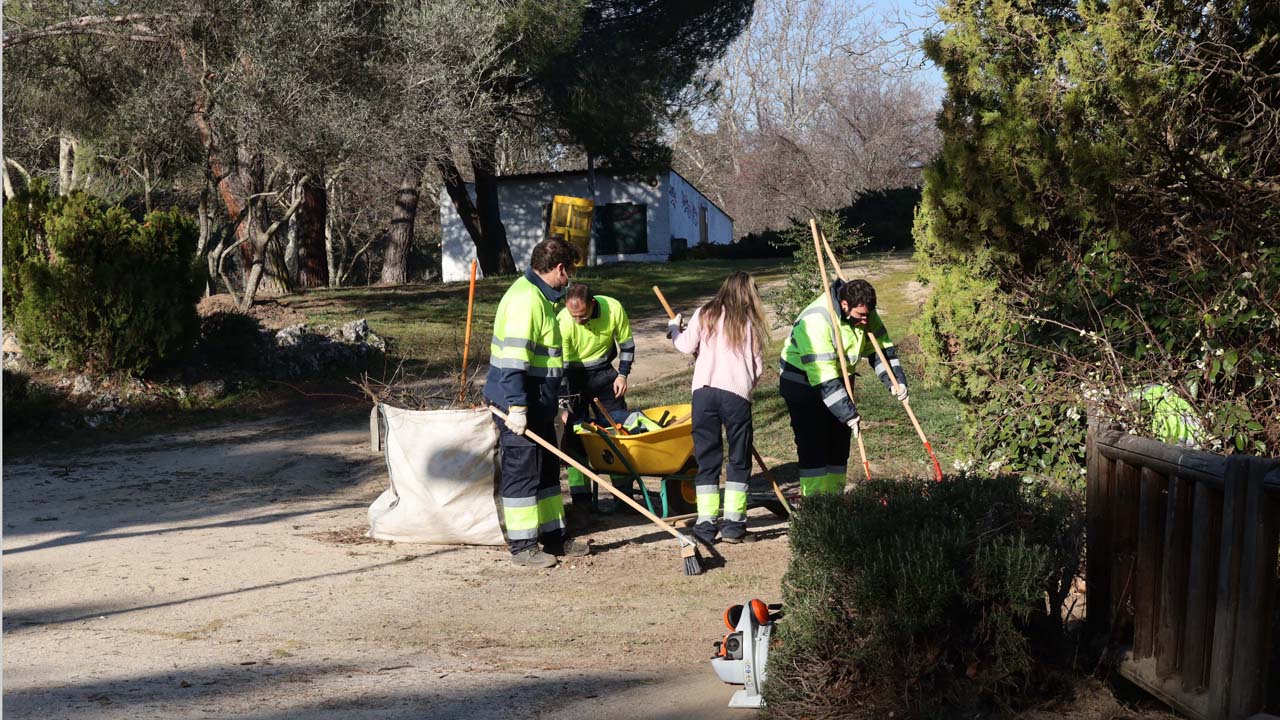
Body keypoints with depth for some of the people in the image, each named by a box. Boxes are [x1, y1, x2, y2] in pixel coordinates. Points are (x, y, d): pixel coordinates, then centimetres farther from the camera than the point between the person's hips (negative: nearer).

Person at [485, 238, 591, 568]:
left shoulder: (539, 296, 15)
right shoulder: (526, 299, -19)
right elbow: (513, 359, -26)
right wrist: (517, 408, -27)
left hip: (538, 404, 11)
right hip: (520, 404, -11)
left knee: (547, 467, 16)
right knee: (522, 470, -3)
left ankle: (554, 536, 25)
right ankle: (522, 545, 5)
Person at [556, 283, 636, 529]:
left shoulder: (613, 308, -19)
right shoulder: (563, 322, -25)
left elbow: (626, 343, -1)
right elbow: (561, 366, -22)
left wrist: (623, 374, -7)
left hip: (604, 373, 3)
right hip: (574, 377, -2)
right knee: (575, 436, -9)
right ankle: (581, 505, -7)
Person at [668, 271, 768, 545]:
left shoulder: (704, 315, 7)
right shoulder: (751, 323, 6)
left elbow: (686, 346, 3)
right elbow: (758, 367, 7)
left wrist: (674, 328, 22)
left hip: (704, 391, 1)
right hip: (737, 394, -1)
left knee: (707, 458, 7)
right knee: (739, 460, 9)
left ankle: (706, 524, 3)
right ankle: (733, 524, 5)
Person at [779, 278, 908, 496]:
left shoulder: (863, 312, -9)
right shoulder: (816, 322, -33)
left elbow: (881, 347, 4)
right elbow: (823, 377, -33)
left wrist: (895, 380, -10)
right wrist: (849, 414, -31)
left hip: (839, 379, 7)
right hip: (804, 383, -7)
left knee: (839, 443, 9)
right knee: (814, 446, -13)